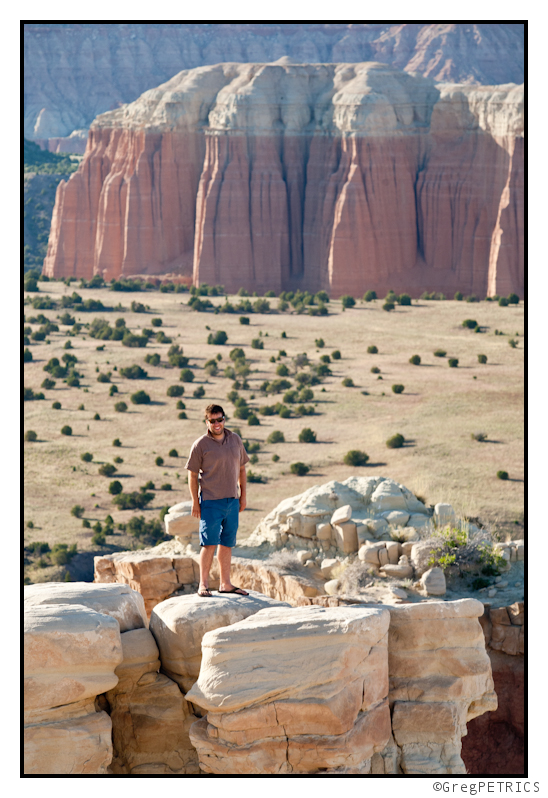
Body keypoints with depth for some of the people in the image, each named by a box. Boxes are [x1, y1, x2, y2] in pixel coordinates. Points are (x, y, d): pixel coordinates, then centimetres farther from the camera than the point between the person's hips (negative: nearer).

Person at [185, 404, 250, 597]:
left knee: (227, 543, 10)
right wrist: (195, 502, -7)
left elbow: (241, 468, 18)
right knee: (209, 543, -8)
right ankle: (203, 584, -2)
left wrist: (243, 495, 15)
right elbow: (192, 475, -4)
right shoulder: (200, 445, -6)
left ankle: (225, 583, 17)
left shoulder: (235, 440, 9)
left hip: (232, 501, 5)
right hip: (211, 501, -5)